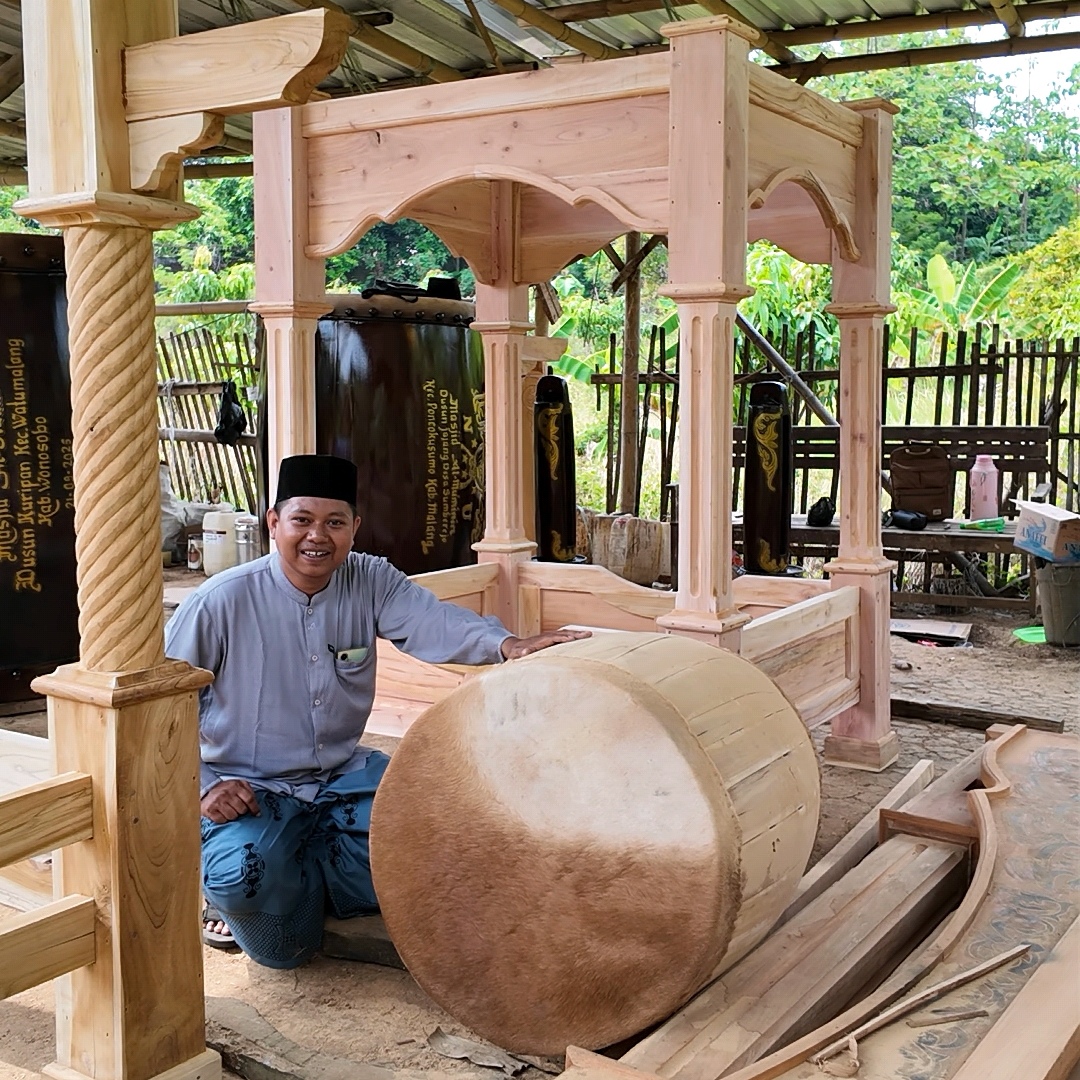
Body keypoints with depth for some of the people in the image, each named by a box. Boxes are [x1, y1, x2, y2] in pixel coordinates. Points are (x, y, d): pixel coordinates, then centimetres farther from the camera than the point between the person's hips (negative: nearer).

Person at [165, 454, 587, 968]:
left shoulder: (370, 581, -4)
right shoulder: (221, 602, -14)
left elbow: (431, 620, -23)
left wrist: (505, 644, -43)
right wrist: (202, 787, -18)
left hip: (342, 774, 4)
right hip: (249, 790, -4)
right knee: (245, 872, -32)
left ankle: (309, 876, 6)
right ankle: (229, 897, 7)